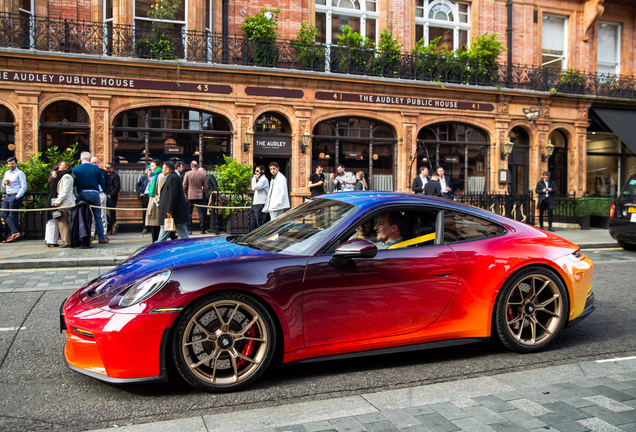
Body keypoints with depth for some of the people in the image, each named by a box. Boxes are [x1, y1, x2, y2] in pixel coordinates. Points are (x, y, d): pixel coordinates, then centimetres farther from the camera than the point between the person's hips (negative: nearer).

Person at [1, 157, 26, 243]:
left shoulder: (20, 173, -4)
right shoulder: (7, 173, 20)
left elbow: (24, 187, -9)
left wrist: (17, 197, -17)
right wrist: (4, 182, 5)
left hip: (15, 196, -8)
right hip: (7, 196, 8)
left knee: (13, 215, -6)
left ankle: (14, 233, -1)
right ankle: (15, 232, -5)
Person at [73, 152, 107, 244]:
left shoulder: (75, 169, 3)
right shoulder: (96, 168, 1)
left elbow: (73, 183, 5)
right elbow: (102, 183, 5)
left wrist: (76, 194, 17)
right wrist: (104, 191, 22)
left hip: (81, 194, 1)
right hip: (94, 193, -1)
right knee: (97, 216, 5)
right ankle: (101, 238, 6)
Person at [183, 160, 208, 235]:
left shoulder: (187, 174, -4)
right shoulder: (202, 174, 2)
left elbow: (184, 186, -1)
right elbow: (205, 186, 6)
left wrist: (186, 193, 14)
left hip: (190, 196, -1)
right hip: (200, 196, 1)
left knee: (189, 213, 5)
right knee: (201, 212, 4)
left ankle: (189, 230, 3)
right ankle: (202, 229, 2)